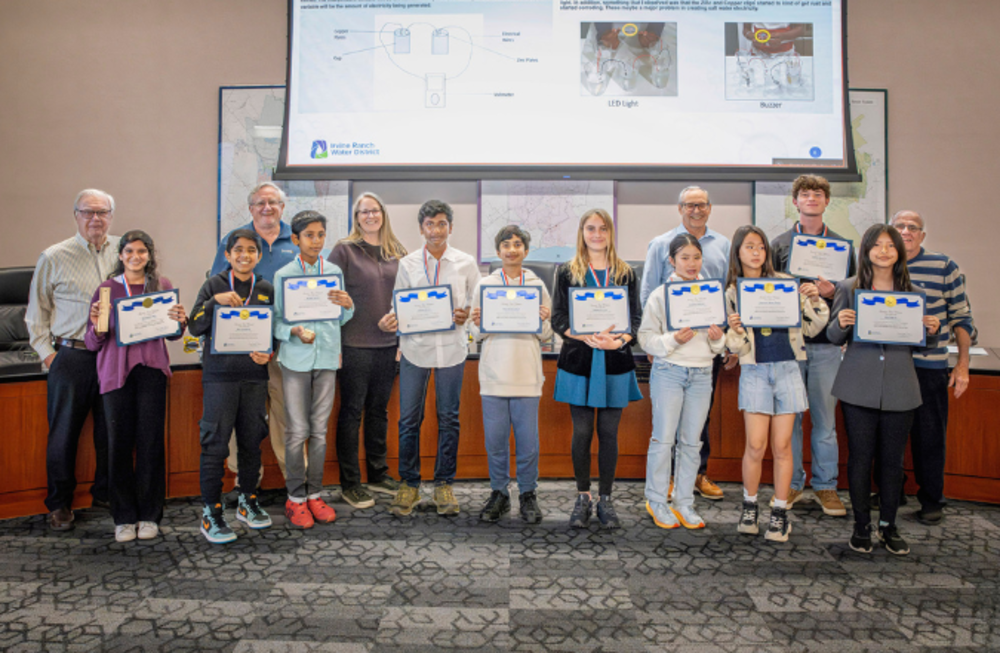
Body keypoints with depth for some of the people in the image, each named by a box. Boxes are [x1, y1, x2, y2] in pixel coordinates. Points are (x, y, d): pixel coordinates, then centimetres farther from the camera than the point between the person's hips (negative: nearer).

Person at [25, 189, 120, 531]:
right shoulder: (54, 258, 2)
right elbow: (37, 312, 8)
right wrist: (47, 351, 0)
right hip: (71, 356, -2)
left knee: (111, 429, 10)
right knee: (64, 431, 4)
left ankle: (106, 493, 27)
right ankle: (59, 503, 19)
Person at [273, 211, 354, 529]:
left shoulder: (335, 272, 8)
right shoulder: (283, 275, 0)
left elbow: (341, 320, 11)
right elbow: (276, 321, -2)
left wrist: (348, 306, -10)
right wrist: (294, 331, -21)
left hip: (327, 356, 3)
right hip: (296, 358, -2)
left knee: (320, 429, 9)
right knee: (297, 431, 1)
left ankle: (314, 493, 20)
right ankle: (295, 498, 13)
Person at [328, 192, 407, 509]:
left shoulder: (397, 252, 11)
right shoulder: (344, 250, -3)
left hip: (388, 343, 5)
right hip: (355, 343, -4)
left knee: (379, 409, 14)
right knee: (352, 411, 3)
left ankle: (378, 474, 26)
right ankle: (349, 483, 12)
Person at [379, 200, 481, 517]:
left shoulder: (466, 263, 4)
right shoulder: (407, 264, 5)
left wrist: (467, 315, -13)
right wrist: (388, 322, -14)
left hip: (452, 347, 0)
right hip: (415, 347, 0)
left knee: (448, 419, 8)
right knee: (408, 419, 3)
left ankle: (444, 484, 21)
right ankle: (409, 484, 18)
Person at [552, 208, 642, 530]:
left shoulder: (625, 274, 10)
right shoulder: (567, 272, 6)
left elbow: (636, 318, 5)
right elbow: (558, 319, -1)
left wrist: (619, 340, -16)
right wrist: (587, 337, -18)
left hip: (615, 363, 1)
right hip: (578, 361, -1)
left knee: (609, 432, 4)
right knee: (582, 432, 2)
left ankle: (605, 498, 16)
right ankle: (583, 497, 17)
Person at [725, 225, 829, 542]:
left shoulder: (785, 282, 7)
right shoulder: (732, 292, 5)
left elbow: (811, 328, 10)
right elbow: (737, 348, 4)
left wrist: (815, 301, -6)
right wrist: (735, 331, -17)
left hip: (787, 368, 1)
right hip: (755, 370, -1)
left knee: (782, 445, 2)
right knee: (755, 444, -6)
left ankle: (780, 512, 15)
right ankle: (749, 505, 16)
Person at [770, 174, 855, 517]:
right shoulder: (779, 245, 8)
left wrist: (833, 291, -10)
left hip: (827, 343, 1)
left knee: (825, 417, 5)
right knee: (789, 416, 5)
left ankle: (825, 486, 17)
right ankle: (792, 484, 17)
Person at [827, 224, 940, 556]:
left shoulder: (912, 292, 8)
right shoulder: (849, 289, 3)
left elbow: (923, 344, 14)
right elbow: (834, 338, 6)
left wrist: (932, 331, -8)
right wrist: (840, 323, -16)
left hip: (900, 389, 2)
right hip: (859, 387, -2)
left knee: (893, 458, 8)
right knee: (860, 456, 4)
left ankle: (888, 524, 24)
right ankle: (861, 525, 19)